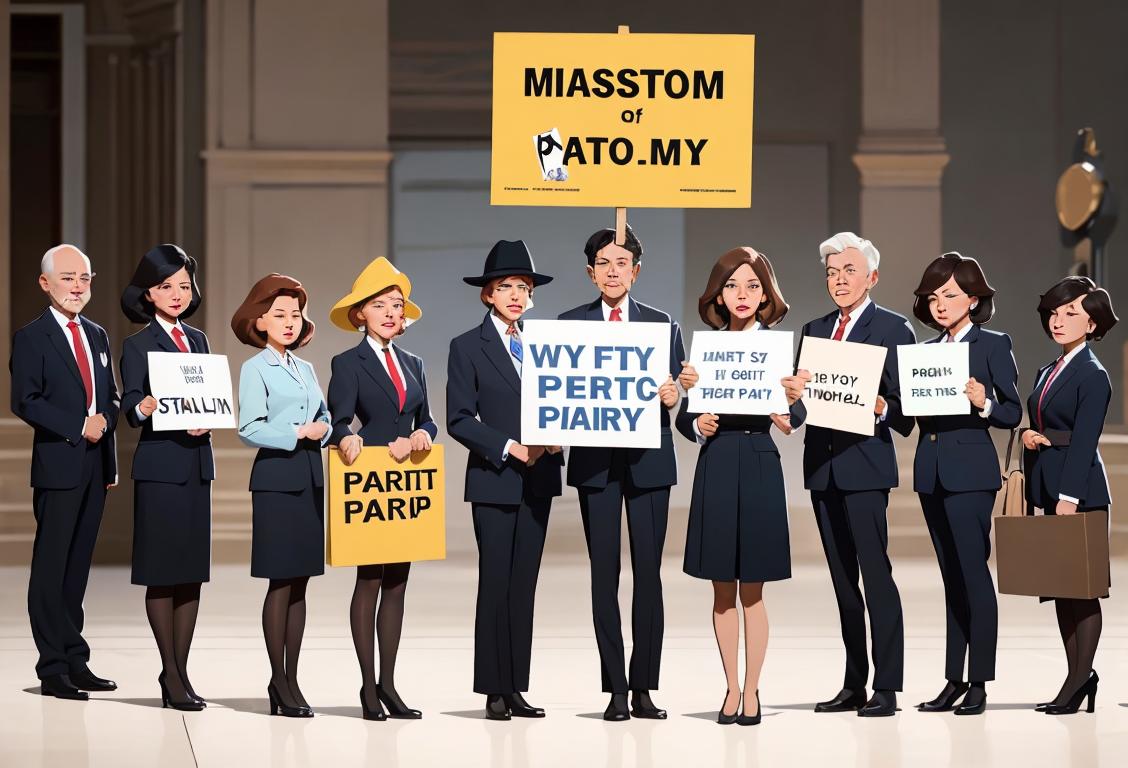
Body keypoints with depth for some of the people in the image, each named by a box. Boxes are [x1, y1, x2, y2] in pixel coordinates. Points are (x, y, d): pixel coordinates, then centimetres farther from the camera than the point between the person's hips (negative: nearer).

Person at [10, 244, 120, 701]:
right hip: (57, 466, -6)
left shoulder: (97, 336, 16)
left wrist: (104, 420, 1)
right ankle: (53, 668, -1)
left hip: (95, 467, 6)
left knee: (78, 566, 9)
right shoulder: (31, 338, -4)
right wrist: (79, 426, -16)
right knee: (51, 567, -3)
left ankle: (75, 662, 13)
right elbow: (25, 402, -13)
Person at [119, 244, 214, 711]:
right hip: (159, 466, -6)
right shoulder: (138, 345, -2)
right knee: (162, 572, -3)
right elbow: (130, 410, -9)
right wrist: (146, 406, -32)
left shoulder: (198, 340, 14)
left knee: (193, 571, 7)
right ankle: (171, 676, 2)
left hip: (197, 465, 6)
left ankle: (181, 671, 13)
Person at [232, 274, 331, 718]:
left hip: (310, 477, 6)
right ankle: (279, 682, 1)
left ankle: (290, 679, 12)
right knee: (281, 582, -5)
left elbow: (325, 416, 16)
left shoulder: (305, 369, 16)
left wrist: (322, 429, -6)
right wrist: (297, 434, -13)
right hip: (277, 477, -6)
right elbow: (250, 429, -12)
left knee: (300, 583, 7)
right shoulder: (255, 369, -4)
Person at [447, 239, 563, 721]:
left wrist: (555, 438, -7)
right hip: (493, 481, -4)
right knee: (495, 584, -3)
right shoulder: (467, 347, -2)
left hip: (538, 479, 4)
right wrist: (510, 448, -17)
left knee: (524, 586, 6)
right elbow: (459, 420, -8)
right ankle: (494, 690, 2)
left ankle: (516, 688, 9)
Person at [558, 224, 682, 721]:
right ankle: (616, 690, 3)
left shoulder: (662, 324, 10)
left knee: (648, 570, -2)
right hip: (595, 460, 0)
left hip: (648, 460, 0)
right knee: (604, 572, -1)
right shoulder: (570, 324, 8)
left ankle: (644, 688, 4)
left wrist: (672, 397, -15)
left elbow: (677, 393, 7)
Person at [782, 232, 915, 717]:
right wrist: (794, 395, -7)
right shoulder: (814, 331, 17)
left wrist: (880, 408, -25)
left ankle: (886, 688, -7)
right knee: (842, 580, 10)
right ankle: (854, 684, 14)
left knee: (875, 574, -8)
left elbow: (905, 407, -5)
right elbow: (801, 401, 15)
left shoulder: (893, 328, -1)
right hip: (823, 467, 6)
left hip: (865, 463, -6)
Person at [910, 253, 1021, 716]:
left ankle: (978, 683, -5)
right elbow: (915, 411, 15)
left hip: (970, 472, -6)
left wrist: (984, 404, -24)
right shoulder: (925, 351, 15)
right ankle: (954, 681, 12)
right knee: (952, 577, 10)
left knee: (973, 573, -8)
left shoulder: (993, 345, -2)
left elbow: (1013, 414, -5)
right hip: (931, 471, 6)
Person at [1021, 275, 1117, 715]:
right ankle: (1077, 676, 13)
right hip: (1050, 487, 9)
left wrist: (1069, 497, -20)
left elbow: (1084, 439, -16)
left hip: (1080, 488, -9)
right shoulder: (1048, 373, 16)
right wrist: (1029, 436, -3)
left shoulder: (1092, 375, -9)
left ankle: (1080, 680, -3)